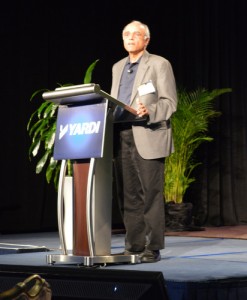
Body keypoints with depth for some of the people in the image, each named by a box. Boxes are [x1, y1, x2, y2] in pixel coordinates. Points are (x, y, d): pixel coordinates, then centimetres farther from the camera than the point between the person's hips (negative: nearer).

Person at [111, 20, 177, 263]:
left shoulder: (159, 65, 2)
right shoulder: (117, 68, 21)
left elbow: (169, 102, -4)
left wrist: (149, 112, -22)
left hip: (147, 138, -6)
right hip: (121, 138, 6)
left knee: (151, 195, -6)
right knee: (128, 196, 6)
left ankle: (152, 248, -3)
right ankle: (133, 246, 12)